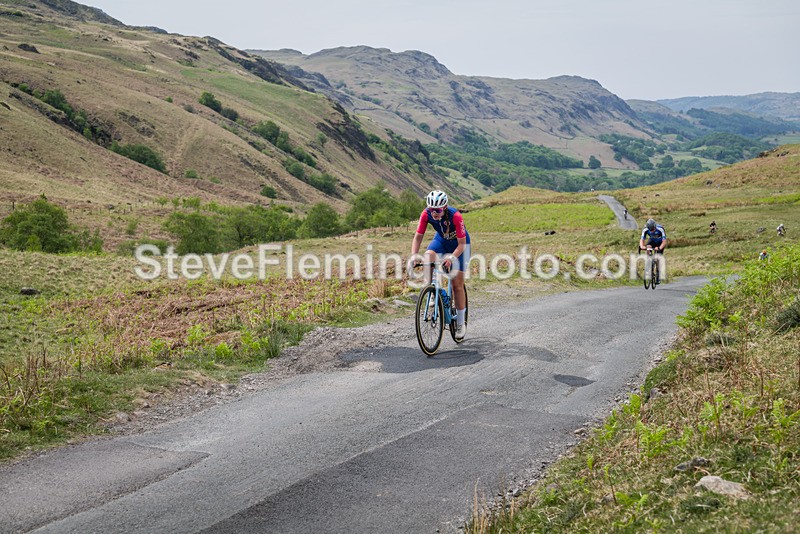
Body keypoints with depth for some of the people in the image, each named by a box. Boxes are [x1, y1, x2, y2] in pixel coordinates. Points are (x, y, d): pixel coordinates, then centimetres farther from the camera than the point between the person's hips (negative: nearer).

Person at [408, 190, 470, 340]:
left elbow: (462, 244, -31)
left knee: (457, 284, -5)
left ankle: (461, 323, 9)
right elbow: (418, 237, -21)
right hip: (441, 239, 3)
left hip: (459, 243, -3)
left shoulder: (455, 216, -36)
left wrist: (451, 257, -47)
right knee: (429, 256, -32)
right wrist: (413, 256, -36)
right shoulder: (426, 214, -26)